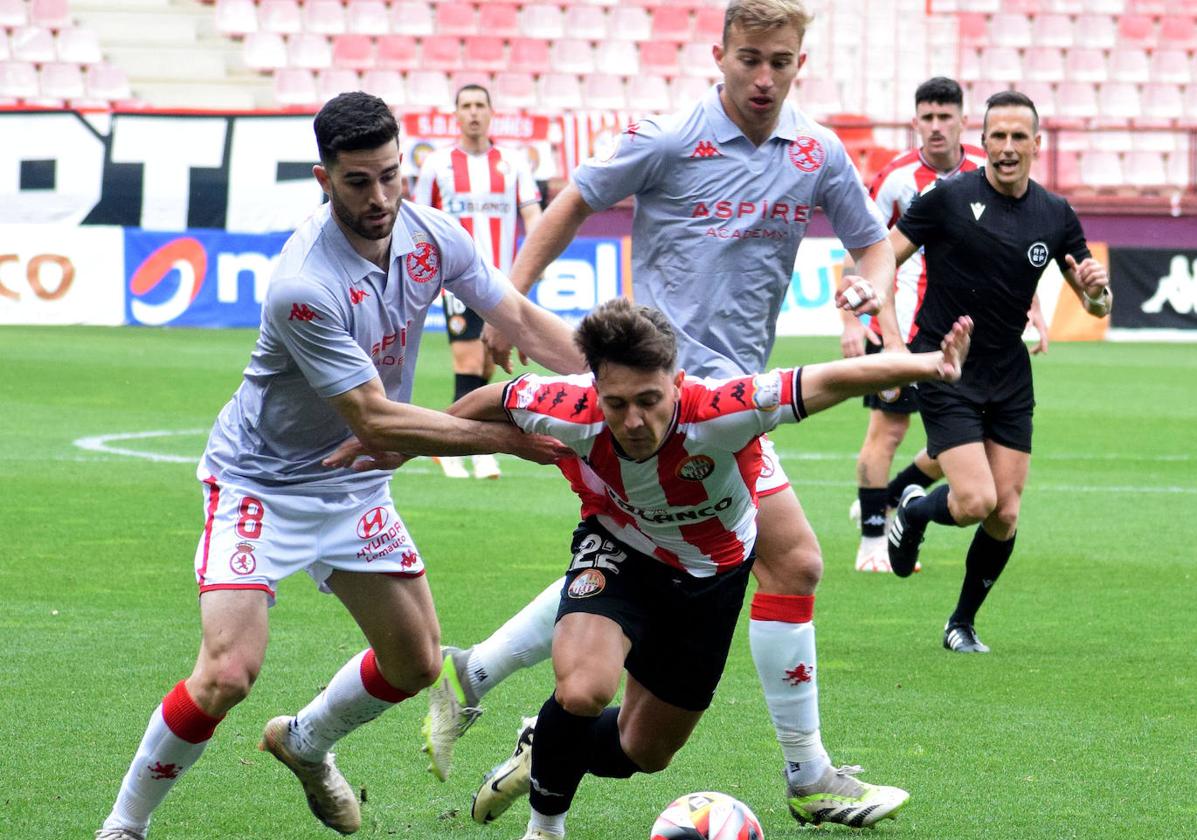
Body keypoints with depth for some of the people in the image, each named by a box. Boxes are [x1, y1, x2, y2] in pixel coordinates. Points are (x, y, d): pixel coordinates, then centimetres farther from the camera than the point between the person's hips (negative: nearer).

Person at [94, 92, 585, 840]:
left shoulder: (431, 236, -12)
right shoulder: (305, 286, -33)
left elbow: (524, 319, -3)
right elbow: (376, 422, -30)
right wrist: (506, 437, -27)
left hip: (353, 486, 7)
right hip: (262, 484, -7)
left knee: (416, 665, 12)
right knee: (227, 673, -21)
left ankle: (305, 744, 42)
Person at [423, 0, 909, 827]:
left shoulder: (819, 155, 6)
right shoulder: (667, 140, -9)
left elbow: (873, 243, 15)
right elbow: (575, 204, 3)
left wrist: (871, 287, -8)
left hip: (729, 385, 7)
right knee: (793, 560, -10)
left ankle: (472, 676, 23)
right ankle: (809, 776, -1)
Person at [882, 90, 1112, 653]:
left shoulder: (1055, 215, 3)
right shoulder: (949, 198, -10)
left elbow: (1096, 306, 10)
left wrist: (1096, 288, -14)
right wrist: (893, 340, -19)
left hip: (1009, 377, 4)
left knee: (1005, 514, 1)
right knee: (975, 502, -16)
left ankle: (962, 623, 21)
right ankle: (913, 511, 18)